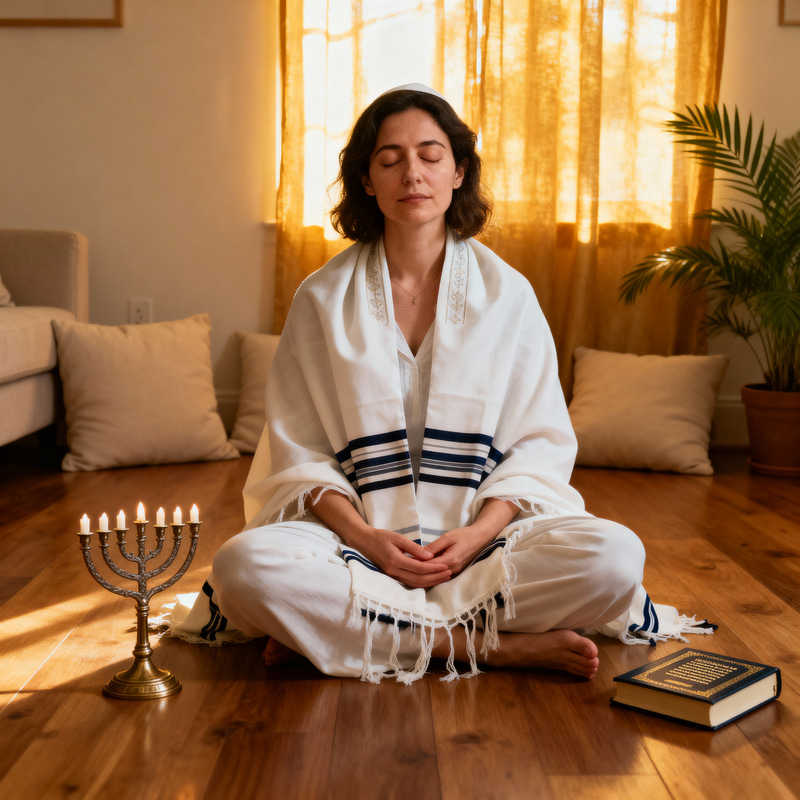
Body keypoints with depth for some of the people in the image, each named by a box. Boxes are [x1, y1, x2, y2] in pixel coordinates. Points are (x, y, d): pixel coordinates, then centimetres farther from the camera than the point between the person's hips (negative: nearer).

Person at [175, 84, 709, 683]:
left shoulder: (507, 293, 5)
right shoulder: (323, 299, 5)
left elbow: (539, 443, 4)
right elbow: (299, 449, 3)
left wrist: (478, 532, -14)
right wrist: (364, 536, -14)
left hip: (485, 530, 1)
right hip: (357, 537, 0)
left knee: (616, 557, -27)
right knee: (244, 566, -31)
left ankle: (339, 629, -20)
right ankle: (492, 646, -22)